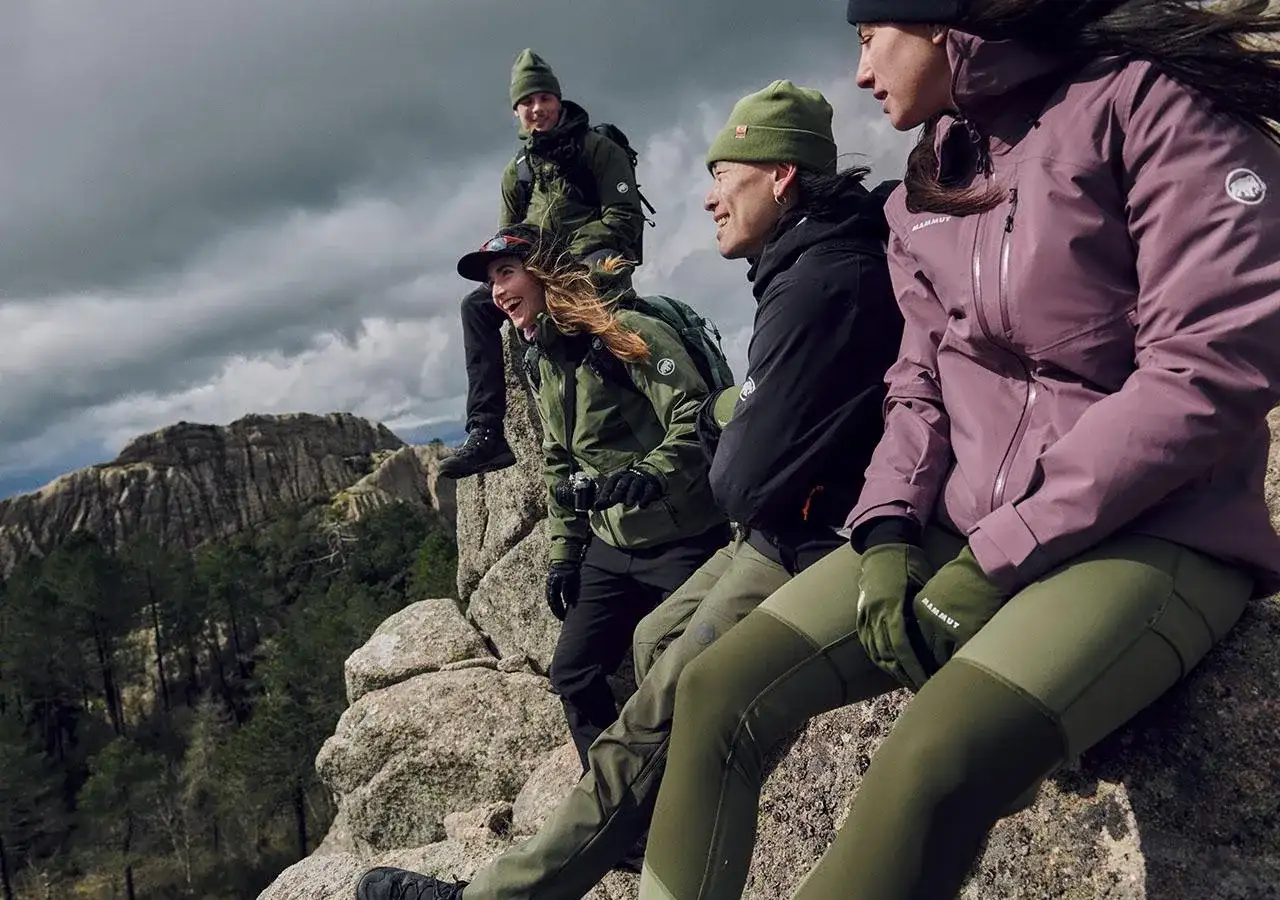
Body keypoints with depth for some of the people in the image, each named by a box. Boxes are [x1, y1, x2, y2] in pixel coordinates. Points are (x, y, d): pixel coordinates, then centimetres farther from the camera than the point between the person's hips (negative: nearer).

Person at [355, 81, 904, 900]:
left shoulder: (818, 287, -25)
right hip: (783, 529, 10)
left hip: (810, 544, -10)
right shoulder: (815, 262, 7)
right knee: (657, 640, 19)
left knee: (660, 718, -7)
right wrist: (730, 416, -4)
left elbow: (747, 478, -24)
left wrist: (726, 450, -2)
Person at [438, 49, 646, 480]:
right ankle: (486, 432, -20)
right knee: (476, 305, -13)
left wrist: (571, 252, -20)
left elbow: (625, 216, -10)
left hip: (599, 257, -6)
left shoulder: (597, 149, 0)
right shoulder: (517, 172, 16)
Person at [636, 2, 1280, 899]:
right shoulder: (926, 192, 14)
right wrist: (889, 531, -5)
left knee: (936, 767, -31)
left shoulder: (1147, 103, -7)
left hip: (1149, 537, -6)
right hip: (957, 532, 7)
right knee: (719, 693, -9)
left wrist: (1001, 559, -16)